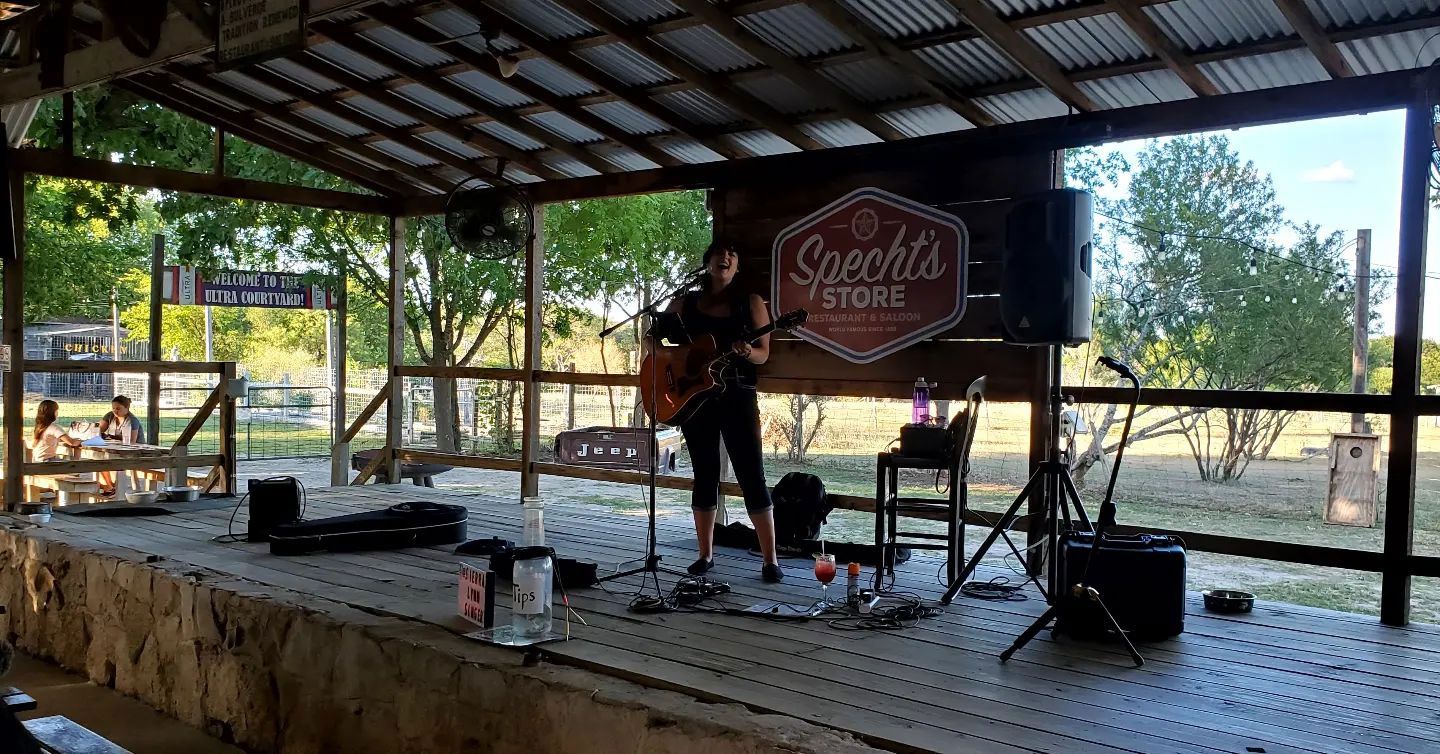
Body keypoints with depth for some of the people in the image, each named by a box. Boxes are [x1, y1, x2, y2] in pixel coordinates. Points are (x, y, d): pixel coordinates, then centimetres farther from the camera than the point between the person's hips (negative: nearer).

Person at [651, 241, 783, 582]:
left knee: (752, 476, -4)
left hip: (737, 396, -2)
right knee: (705, 475, 9)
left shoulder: (751, 303, 4)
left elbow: (763, 353, 1)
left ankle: (770, 560, 2)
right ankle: (706, 554, 20)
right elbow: (652, 336, 15)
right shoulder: (685, 303, 9)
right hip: (693, 396, 2)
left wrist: (747, 352, -22)